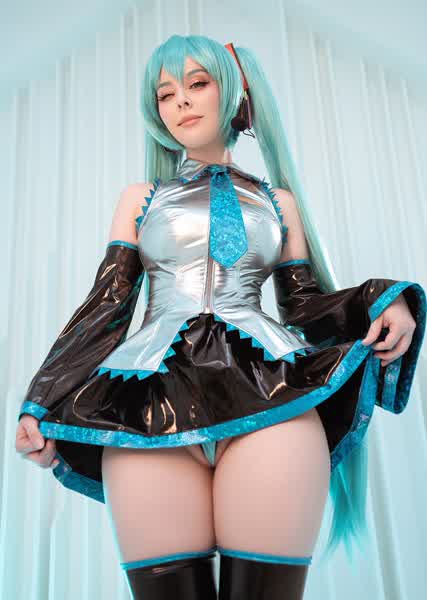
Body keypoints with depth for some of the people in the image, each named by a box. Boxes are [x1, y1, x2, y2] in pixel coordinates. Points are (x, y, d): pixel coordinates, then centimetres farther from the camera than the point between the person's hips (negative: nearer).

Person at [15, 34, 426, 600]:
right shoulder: (141, 197, 21)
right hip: (154, 399, 1)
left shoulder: (278, 201, 22)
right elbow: (105, 304, 14)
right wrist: (43, 405, 4)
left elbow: (304, 303, 18)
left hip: (270, 395, 0)